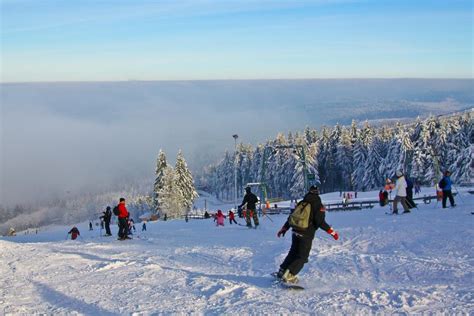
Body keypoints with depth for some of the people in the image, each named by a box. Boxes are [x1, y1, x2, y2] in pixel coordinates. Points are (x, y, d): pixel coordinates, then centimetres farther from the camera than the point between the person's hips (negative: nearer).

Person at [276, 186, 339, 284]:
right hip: (306, 235, -6)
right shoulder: (318, 206, -6)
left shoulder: (301, 203, 11)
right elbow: (320, 222, -17)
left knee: (293, 253, 21)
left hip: (296, 232, 6)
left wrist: (284, 229, 24)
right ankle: (289, 275, -7)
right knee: (302, 257, 3)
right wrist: (332, 232, -12)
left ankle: (282, 271, 21)